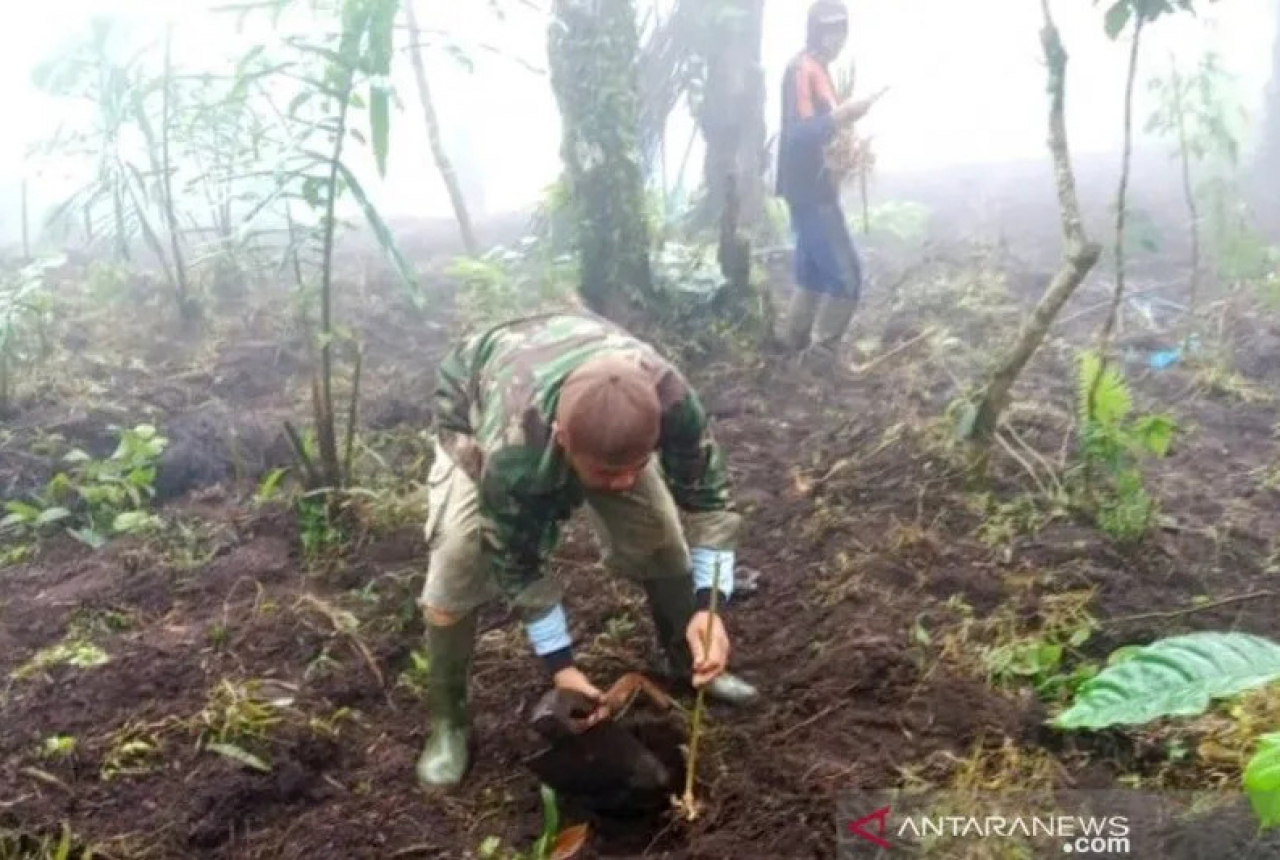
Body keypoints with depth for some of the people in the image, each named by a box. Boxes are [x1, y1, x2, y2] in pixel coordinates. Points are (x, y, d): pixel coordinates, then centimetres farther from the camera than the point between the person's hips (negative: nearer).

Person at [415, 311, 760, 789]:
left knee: (660, 540, -2)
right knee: (456, 571, -17)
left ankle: (688, 664, 24)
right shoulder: (512, 452, -46)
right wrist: (559, 663, -25)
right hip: (474, 409, -3)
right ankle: (448, 719, 6)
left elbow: (707, 498, -25)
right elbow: (518, 565, -28)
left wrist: (708, 605, -35)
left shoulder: (669, 398, -41)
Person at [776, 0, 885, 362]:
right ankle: (823, 353, -2)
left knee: (814, 274, 15)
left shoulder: (815, 69, 16)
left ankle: (799, 350, 22)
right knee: (847, 275, -8)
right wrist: (843, 114, -35)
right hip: (810, 189, -10)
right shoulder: (802, 69, -15)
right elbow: (799, 134, -27)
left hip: (813, 187, 10)